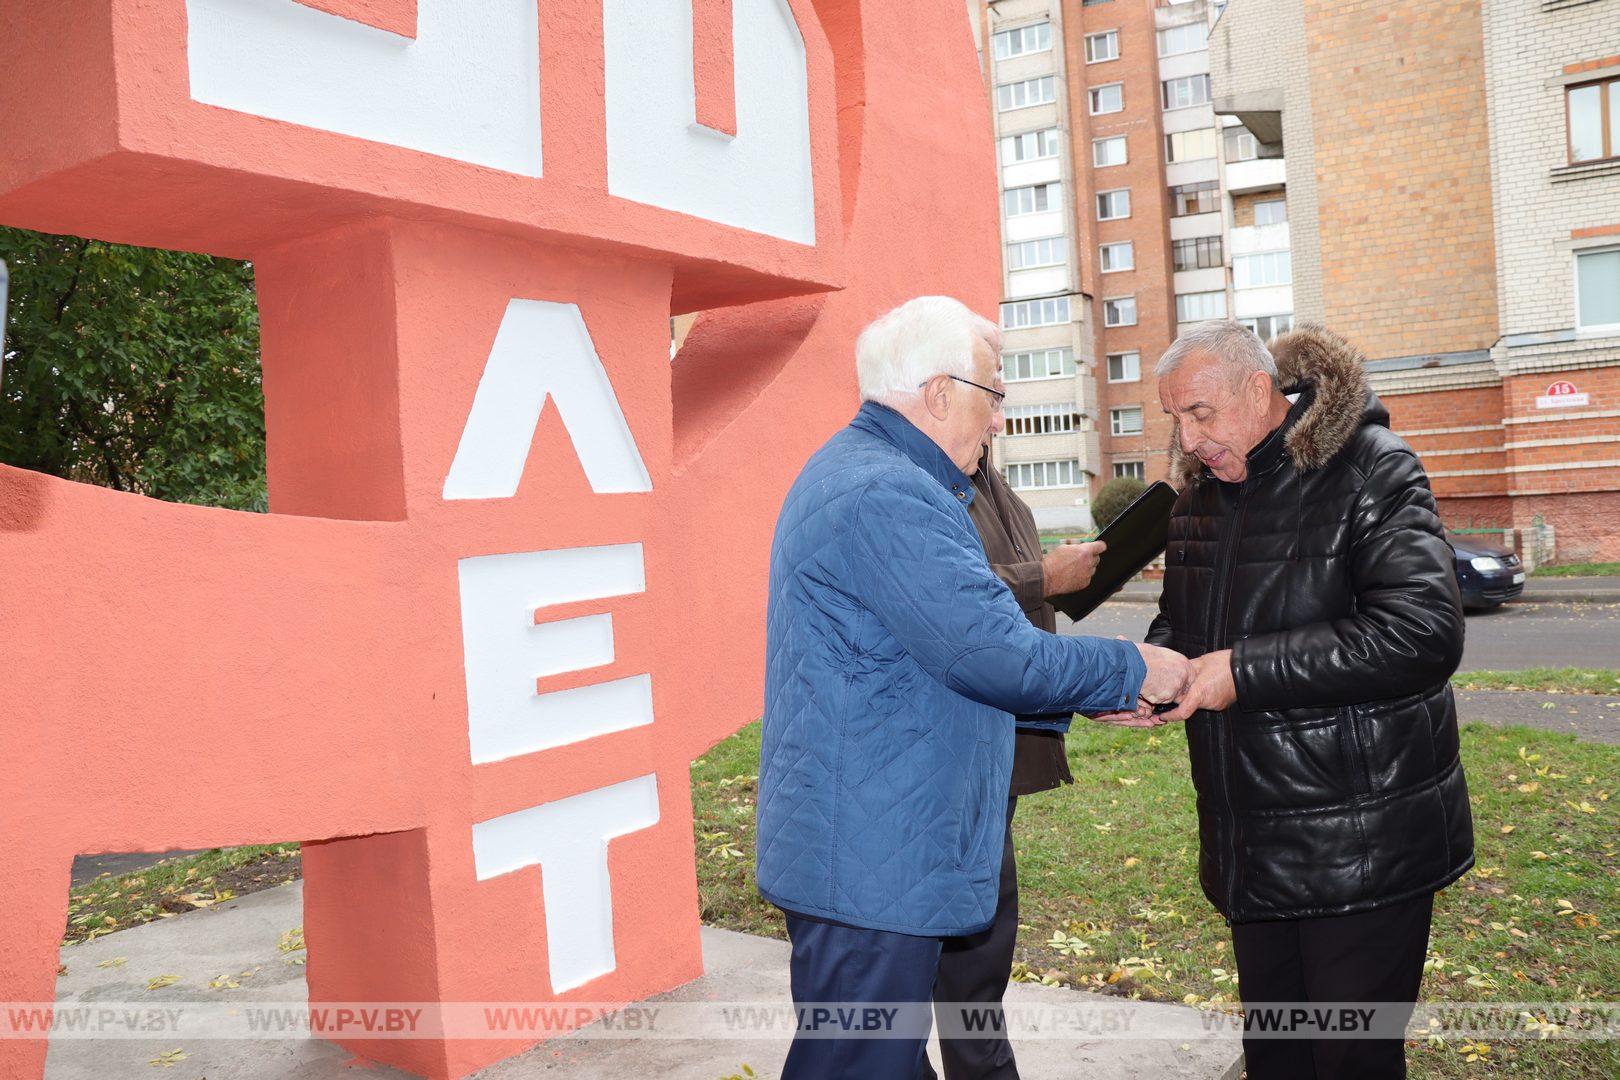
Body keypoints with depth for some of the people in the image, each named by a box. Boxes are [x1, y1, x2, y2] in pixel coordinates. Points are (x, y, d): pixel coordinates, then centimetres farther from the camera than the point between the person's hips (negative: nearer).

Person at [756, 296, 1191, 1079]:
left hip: (849, 854, 11)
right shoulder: (888, 496, -21)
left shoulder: (853, 472, 15)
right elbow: (998, 655, -23)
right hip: (870, 864, -11)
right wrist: (1131, 670, -6)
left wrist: (1087, 694, 15)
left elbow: (953, 644, 19)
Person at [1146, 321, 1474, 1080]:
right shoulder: (1202, 491, 10)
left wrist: (1244, 669, -23)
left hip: (1361, 845, -7)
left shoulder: (1370, 469, -13)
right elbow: (1180, 621, 22)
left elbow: (1424, 633, -24)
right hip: (1254, 845, 7)